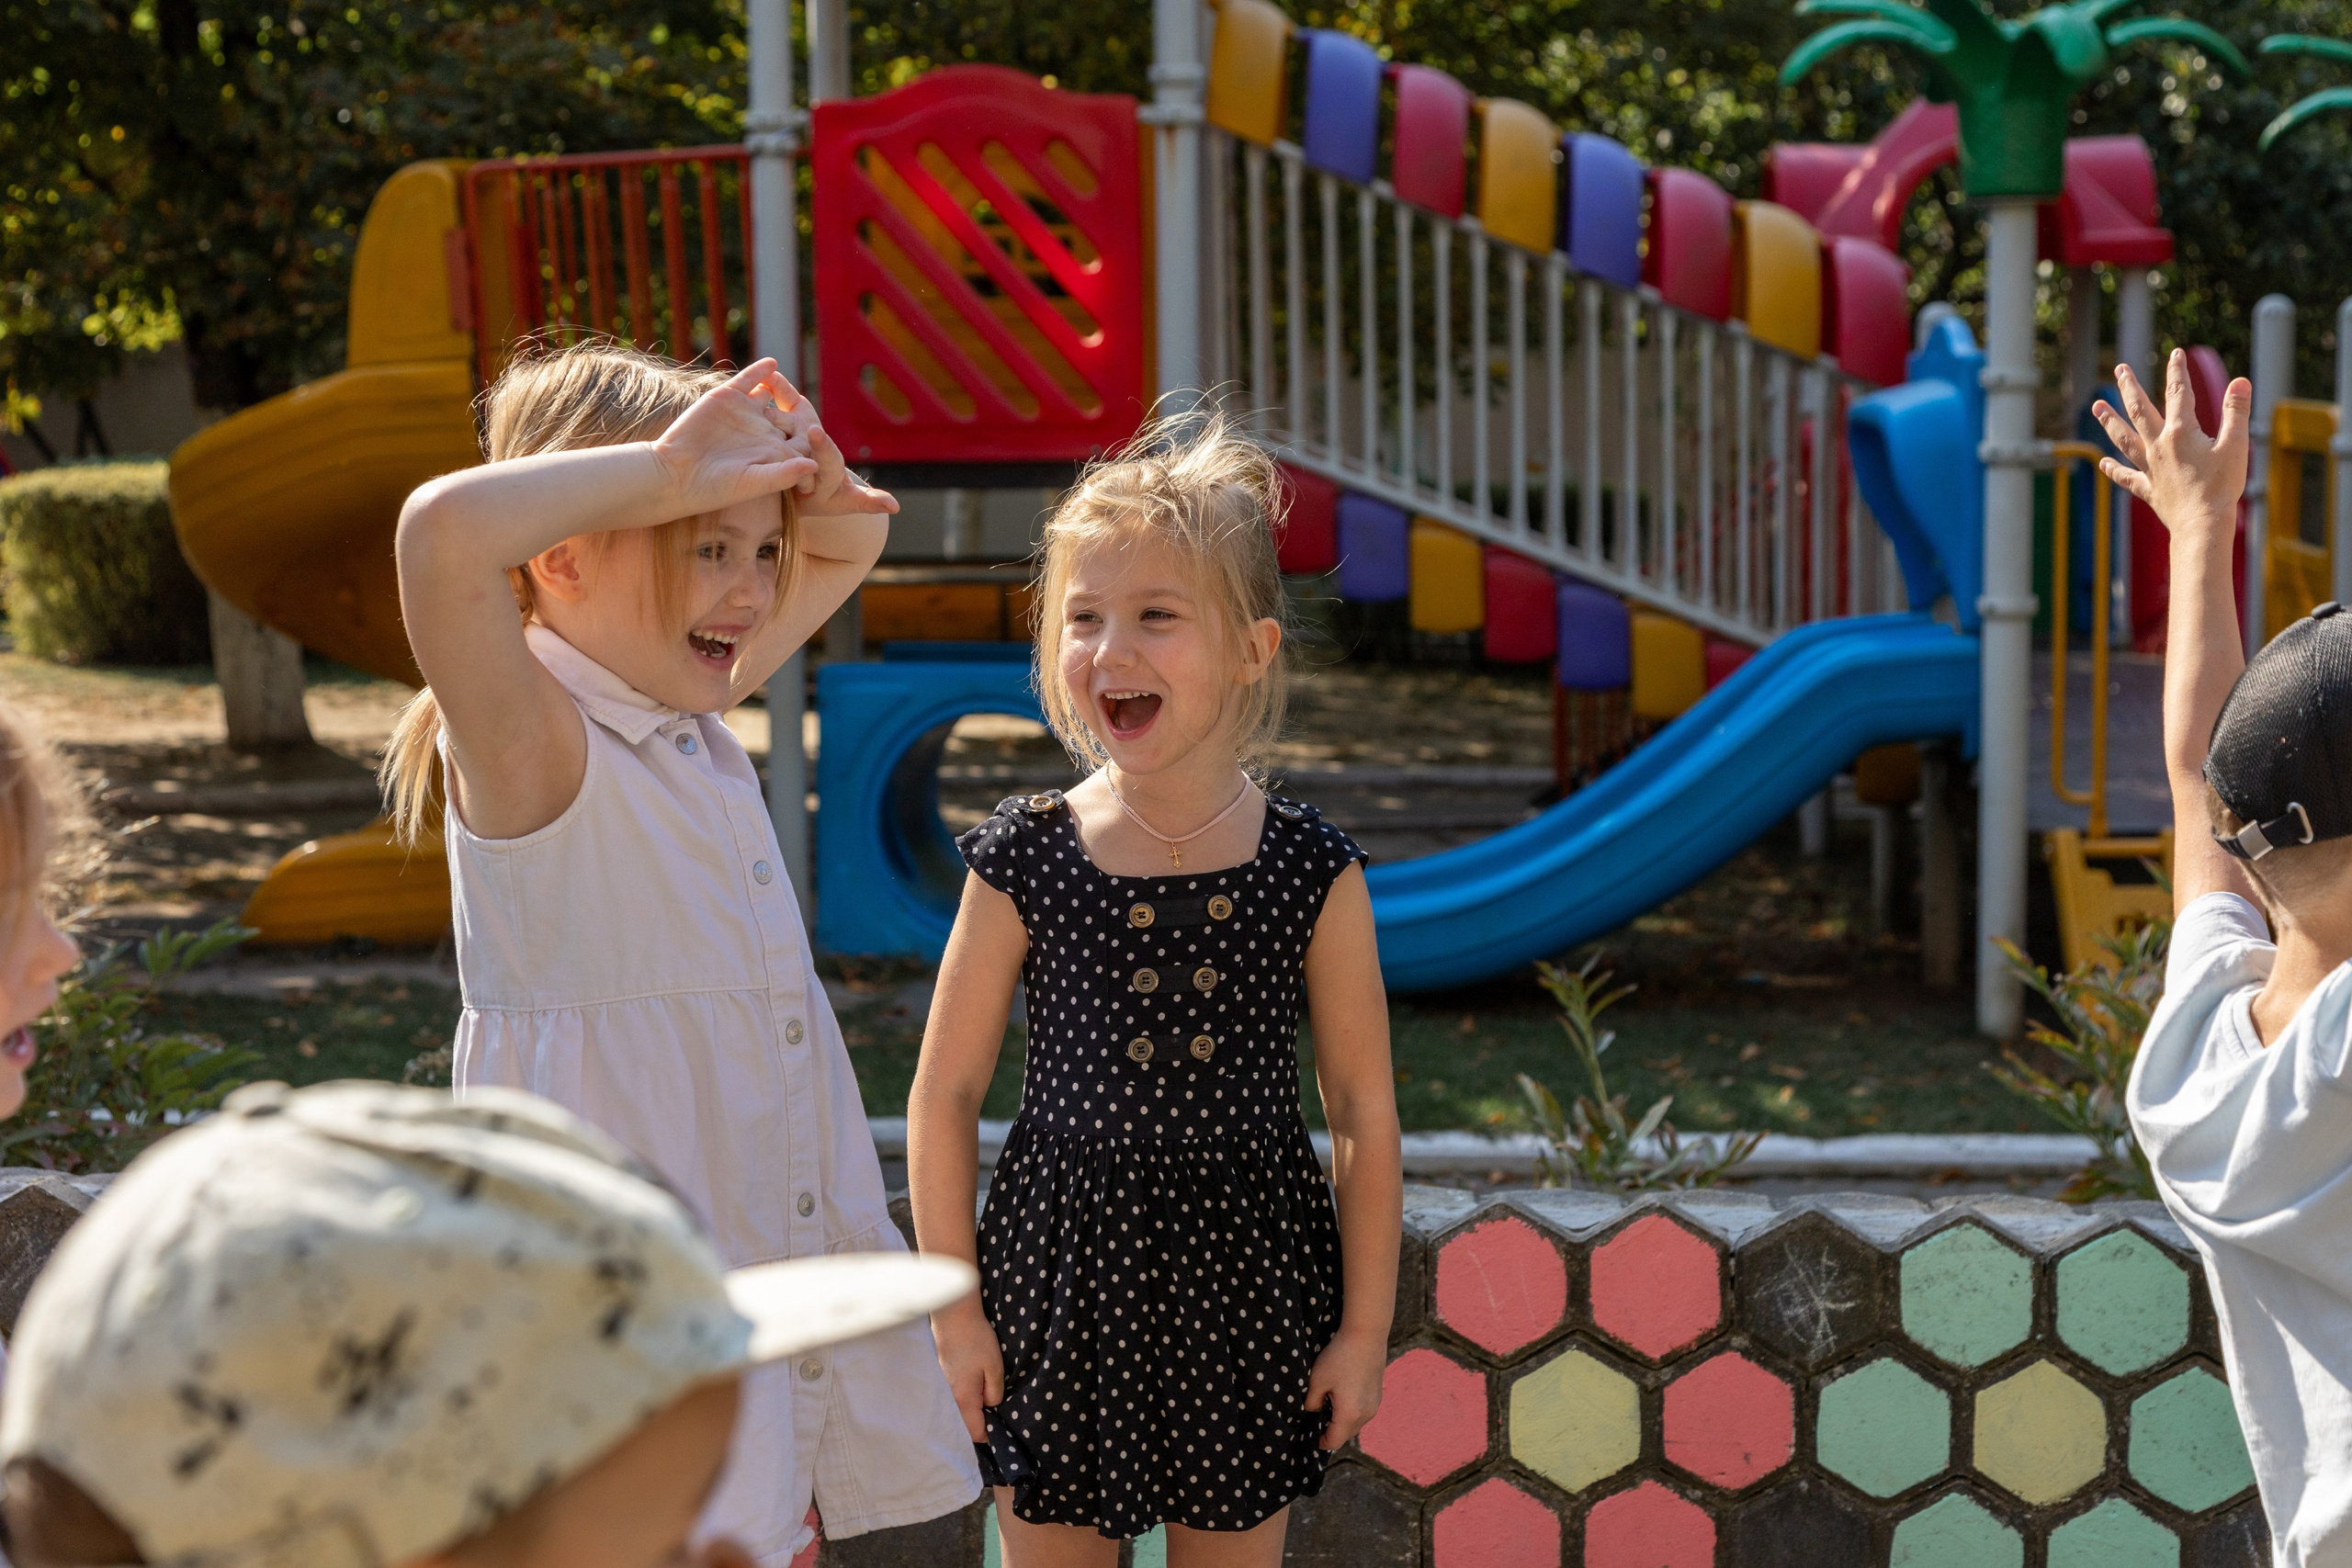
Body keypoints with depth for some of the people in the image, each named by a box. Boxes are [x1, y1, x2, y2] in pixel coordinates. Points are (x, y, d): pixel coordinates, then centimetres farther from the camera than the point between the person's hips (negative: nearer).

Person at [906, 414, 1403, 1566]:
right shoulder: (1024, 863, -8)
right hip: (1061, 1284, 0)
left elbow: (1363, 1112, -1)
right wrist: (953, 1308, -1)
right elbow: (945, 1092, 0)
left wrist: (1365, 1324, 1)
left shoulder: (1312, 875, -8)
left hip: (1246, 1296, 0)